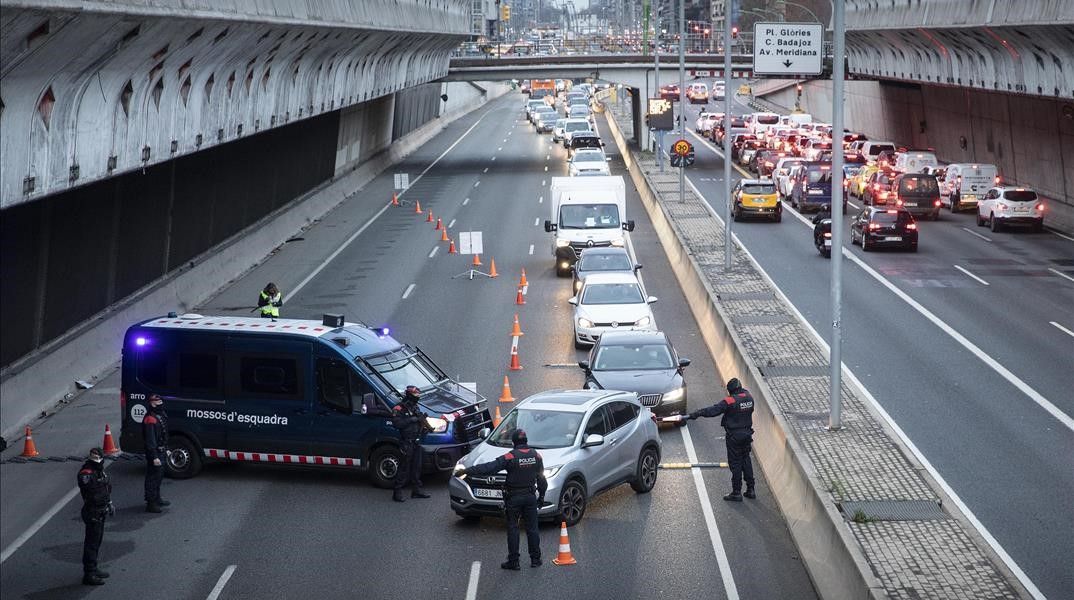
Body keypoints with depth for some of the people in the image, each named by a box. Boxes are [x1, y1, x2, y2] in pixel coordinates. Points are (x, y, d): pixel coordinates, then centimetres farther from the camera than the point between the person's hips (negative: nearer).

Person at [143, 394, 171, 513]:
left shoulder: (161, 416, 10)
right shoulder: (150, 420, -22)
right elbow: (150, 440, -25)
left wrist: (165, 450, 25)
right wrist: (154, 457, -27)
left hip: (161, 452, 10)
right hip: (154, 453, -10)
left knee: (159, 476, 21)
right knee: (153, 477, -5)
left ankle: (157, 499, 35)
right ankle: (150, 504, -1)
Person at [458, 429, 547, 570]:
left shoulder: (511, 457, -15)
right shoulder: (536, 455, 0)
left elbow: (489, 468, -21)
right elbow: (541, 479, 7)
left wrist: (467, 471, -20)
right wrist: (541, 495, 18)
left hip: (514, 498, -4)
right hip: (531, 496, 4)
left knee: (512, 528, 3)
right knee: (532, 528, 12)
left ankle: (513, 561, 3)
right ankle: (535, 559, 16)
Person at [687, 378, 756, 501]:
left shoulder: (730, 401, -21)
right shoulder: (749, 397, -1)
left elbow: (713, 410, -25)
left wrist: (696, 414, -22)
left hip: (734, 436, -6)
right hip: (747, 434, 7)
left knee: (735, 463, 1)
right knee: (746, 460, 17)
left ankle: (736, 492, 5)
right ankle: (750, 490, 20)